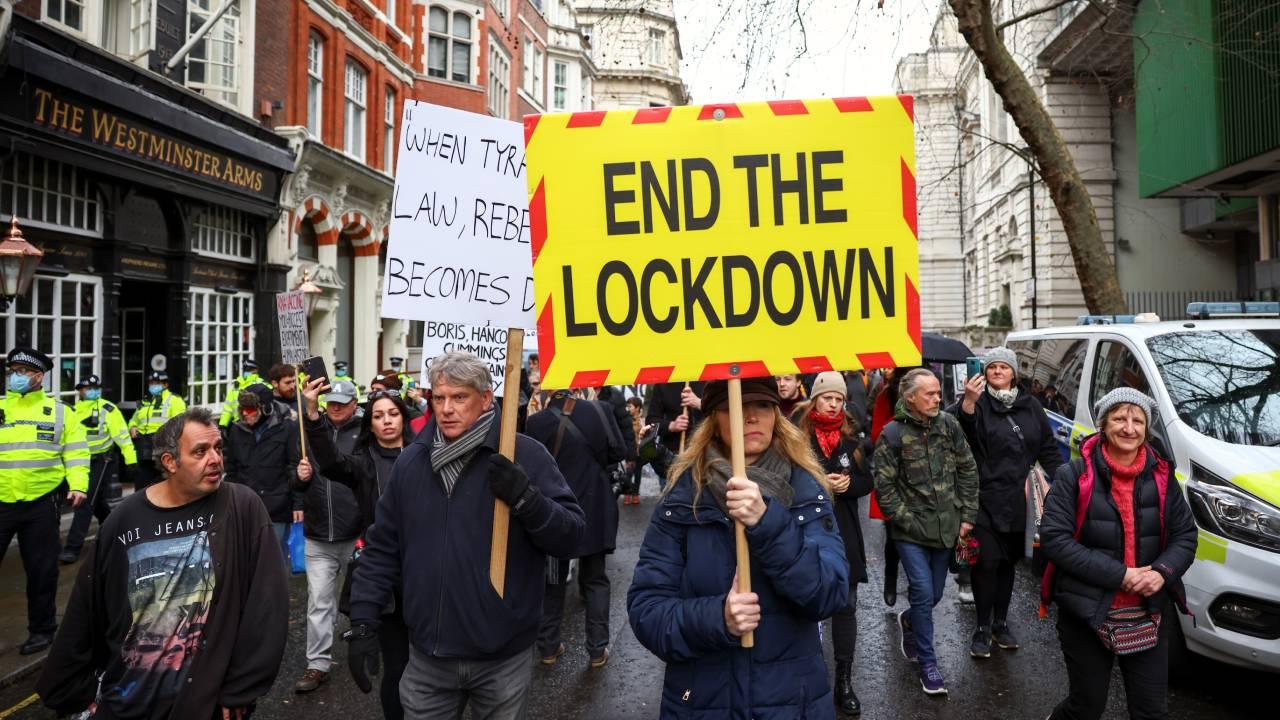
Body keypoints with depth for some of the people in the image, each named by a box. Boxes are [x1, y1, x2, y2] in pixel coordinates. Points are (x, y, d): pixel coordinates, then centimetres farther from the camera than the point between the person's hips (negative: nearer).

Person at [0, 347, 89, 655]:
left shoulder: (59, 412, 5)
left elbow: (75, 452, 2)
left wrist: (78, 485, -12)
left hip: (41, 504, -1)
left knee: (41, 570, 9)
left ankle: (41, 629, 23)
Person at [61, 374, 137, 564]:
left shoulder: (107, 409, -10)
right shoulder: (73, 411, 7)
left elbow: (122, 435, -11)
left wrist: (130, 460, -14)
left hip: (102, 461, -6)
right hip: (82, 462, 6)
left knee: (86, 503, -10)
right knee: (97, 501, 18)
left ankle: (73, 547, -9)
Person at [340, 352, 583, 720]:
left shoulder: (524, 455, -10)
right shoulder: (412, 460, 3)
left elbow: (571, 535, -10)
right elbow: (383, 549, 8)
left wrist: (526, 499, -25)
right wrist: (363, 622, 4)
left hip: (503, 658, -3)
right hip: (427, 656, 3)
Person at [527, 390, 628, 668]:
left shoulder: (535, 422, -14)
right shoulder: (600, 410, -12)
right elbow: (619, 452, -3)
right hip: (594, 512, 0)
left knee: (552, 580, 16)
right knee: (595, 581, 13)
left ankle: (548, 647, 24)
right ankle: (598, 650, 15)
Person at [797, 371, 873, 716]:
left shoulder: (854, 435, 6)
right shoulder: (797, 434, -5)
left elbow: (868, 480, 9)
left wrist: (849, 483, -11)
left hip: (844, 532, 3)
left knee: (846, 607, 8)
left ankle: (844, 681, 20)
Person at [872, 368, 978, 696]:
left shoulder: (949, 424, -1)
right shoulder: (893, 433, -12)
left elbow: (967, 470, 6)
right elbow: (884, 486, -10)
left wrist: (967, 515, 3)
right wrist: (908, 522, -11)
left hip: (946, 527, 4)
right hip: (911, 531, -4)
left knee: (935, 594, 14)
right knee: (924, 594, -5)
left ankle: (909, 620, 46)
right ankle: (928, 663, 13)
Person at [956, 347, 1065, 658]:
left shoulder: (1030, 406, 11)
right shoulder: (980, 404, -4)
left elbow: (1048, 447, 16)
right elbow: (965, 429, -26)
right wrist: (968, 402, -45)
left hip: (1019, 501, 5)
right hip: (987, 499, -4)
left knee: (1008, 562, 13)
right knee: (988, 562, -5)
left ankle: (1001, 624, 27)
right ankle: (982, 629, 7)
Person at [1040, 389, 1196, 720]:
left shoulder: (1161, 476, 3)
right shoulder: (1074, 475, -11)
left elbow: (1185, 535, 7)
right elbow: (1053, 539, -16)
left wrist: (1163, 572, -13)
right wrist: (1119, 574, -20)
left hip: (1149, 617, 4)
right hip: (1086, 614, -3)